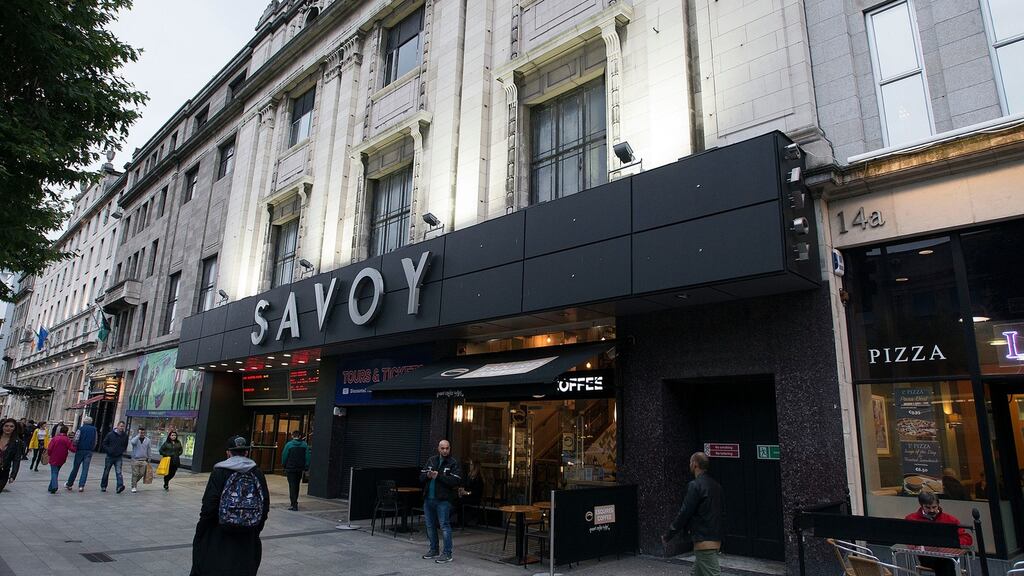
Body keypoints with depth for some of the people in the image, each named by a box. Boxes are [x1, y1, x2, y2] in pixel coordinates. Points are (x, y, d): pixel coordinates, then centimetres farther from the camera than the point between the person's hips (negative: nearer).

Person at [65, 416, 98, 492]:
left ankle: (69, 484, 20)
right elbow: (95, 442, 8)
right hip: (89, 451, 2)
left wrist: (74, 448, 2)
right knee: (85, 469, 2)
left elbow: (76, 440, -12)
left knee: (75, 468, 9)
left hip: (80, 450, -2)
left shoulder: (81, 429, -3)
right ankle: (81, 486, -4)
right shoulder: (94, 430, 8)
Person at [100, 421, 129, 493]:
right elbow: (104, 444, 3)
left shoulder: (125, 435, 2)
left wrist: (122, 451, 2)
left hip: (119, 457, 0)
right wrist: (108, 450, -8)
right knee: (106, 472, 12)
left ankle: (120, 486, -21)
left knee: (118, 472, -12)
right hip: (110, 456, 0)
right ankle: (103, 486, 26)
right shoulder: (110, 434, -5)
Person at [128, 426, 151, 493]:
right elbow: (132, 442, -28)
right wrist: (138, 435, -20)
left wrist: (148, 459, 16)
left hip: (144, 460, 3)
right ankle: (133, 487, 8)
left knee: (141, 474, 3)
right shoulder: (135, 439, -2)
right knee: (135, 474, -3)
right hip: (135, 459, -3)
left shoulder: (147, 440, 7)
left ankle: (135, 482, 30)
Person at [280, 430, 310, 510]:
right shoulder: (305, 445, 2)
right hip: (300, 468, 4)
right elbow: (307, 457, 1)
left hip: (290, 468, -4)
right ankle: (294, 502, 29)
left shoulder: (289, 444, -7)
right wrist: (306, 467, 5)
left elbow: (284, 456, -6)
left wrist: (283, 465, 8)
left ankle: (294, 504, -11)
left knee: (292, 486, -3)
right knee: (296, 485, 18)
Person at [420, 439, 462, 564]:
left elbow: (456, 481, -18)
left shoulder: (453, 463, -5)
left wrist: (439, 476, -19)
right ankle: (433, 550, 29)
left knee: (444, 525, -5)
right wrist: (427, 475, -12)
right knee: (430, 526, 15)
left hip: (443, 500, -6)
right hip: (428, 498, 6)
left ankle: (447, 554, 3)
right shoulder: (431, 460, 11)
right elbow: (421, 477, 12)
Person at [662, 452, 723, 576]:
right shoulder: (715, 485, 10)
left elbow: (684, 513, -15)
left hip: (704, 542, -9)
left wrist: (667, 536, -5)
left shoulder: (695, 485, -15)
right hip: (715, 539, 9)